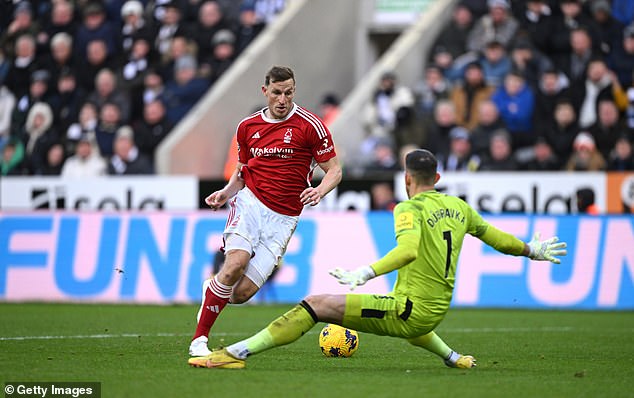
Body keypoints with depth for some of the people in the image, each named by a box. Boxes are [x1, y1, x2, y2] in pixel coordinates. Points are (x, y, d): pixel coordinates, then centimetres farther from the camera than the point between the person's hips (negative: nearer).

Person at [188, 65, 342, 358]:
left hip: (283, 218, -1)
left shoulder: (310, 125, -3)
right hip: (249, 203, 1)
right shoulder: (248, 126, 9)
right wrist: (226, 192, 0)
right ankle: (199, 339, -17)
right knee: (235, 265, -28)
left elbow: (334, 169, 0)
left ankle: (212, 290, 29)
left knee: (242, 293, -9)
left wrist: (319, 191, -22)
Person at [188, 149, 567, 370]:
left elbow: (409, 249, -32)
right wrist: (532, 250, 39)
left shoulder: (409, 209, -12)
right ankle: (454, 358, 51)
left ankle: (236, 353, -22)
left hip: (410, 313, -8)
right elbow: (495, 237, 21)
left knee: (315, 305, -12)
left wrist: (366, 273, -37)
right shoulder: (459, 207, 9)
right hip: (436, 313, 8)